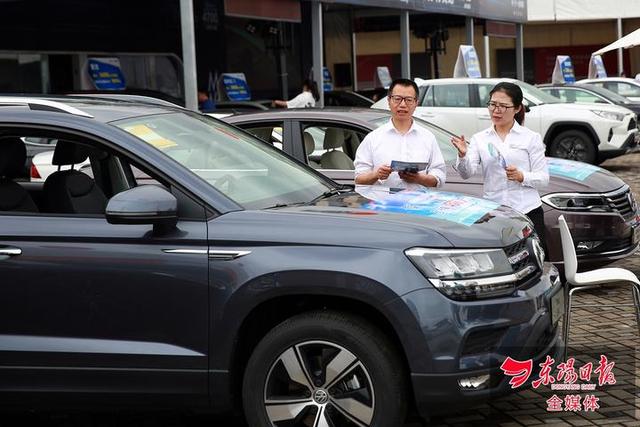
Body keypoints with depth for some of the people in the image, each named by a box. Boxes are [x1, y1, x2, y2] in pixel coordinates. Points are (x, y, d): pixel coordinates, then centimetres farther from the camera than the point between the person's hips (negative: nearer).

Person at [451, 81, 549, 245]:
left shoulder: (531, 138, 5)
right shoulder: (480, 138, 10)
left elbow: (543, 178, 1)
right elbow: (467, 173, -4)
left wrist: (521, 176, -16)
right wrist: (462, 155, -24)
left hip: (528, 212, -1)